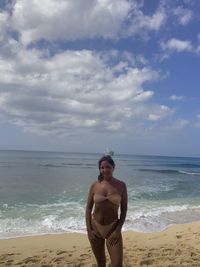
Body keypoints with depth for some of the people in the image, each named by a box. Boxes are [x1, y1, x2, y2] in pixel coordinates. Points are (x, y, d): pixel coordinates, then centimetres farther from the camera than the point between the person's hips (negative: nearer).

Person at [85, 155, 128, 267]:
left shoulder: (121, 185, -7)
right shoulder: (95, 185, -5)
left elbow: (124, 209, -3)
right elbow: (88, 208, 1)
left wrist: (118, 230, -9)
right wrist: (89, 229, -5)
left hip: (113, 227, -1)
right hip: (95, 227, 1)